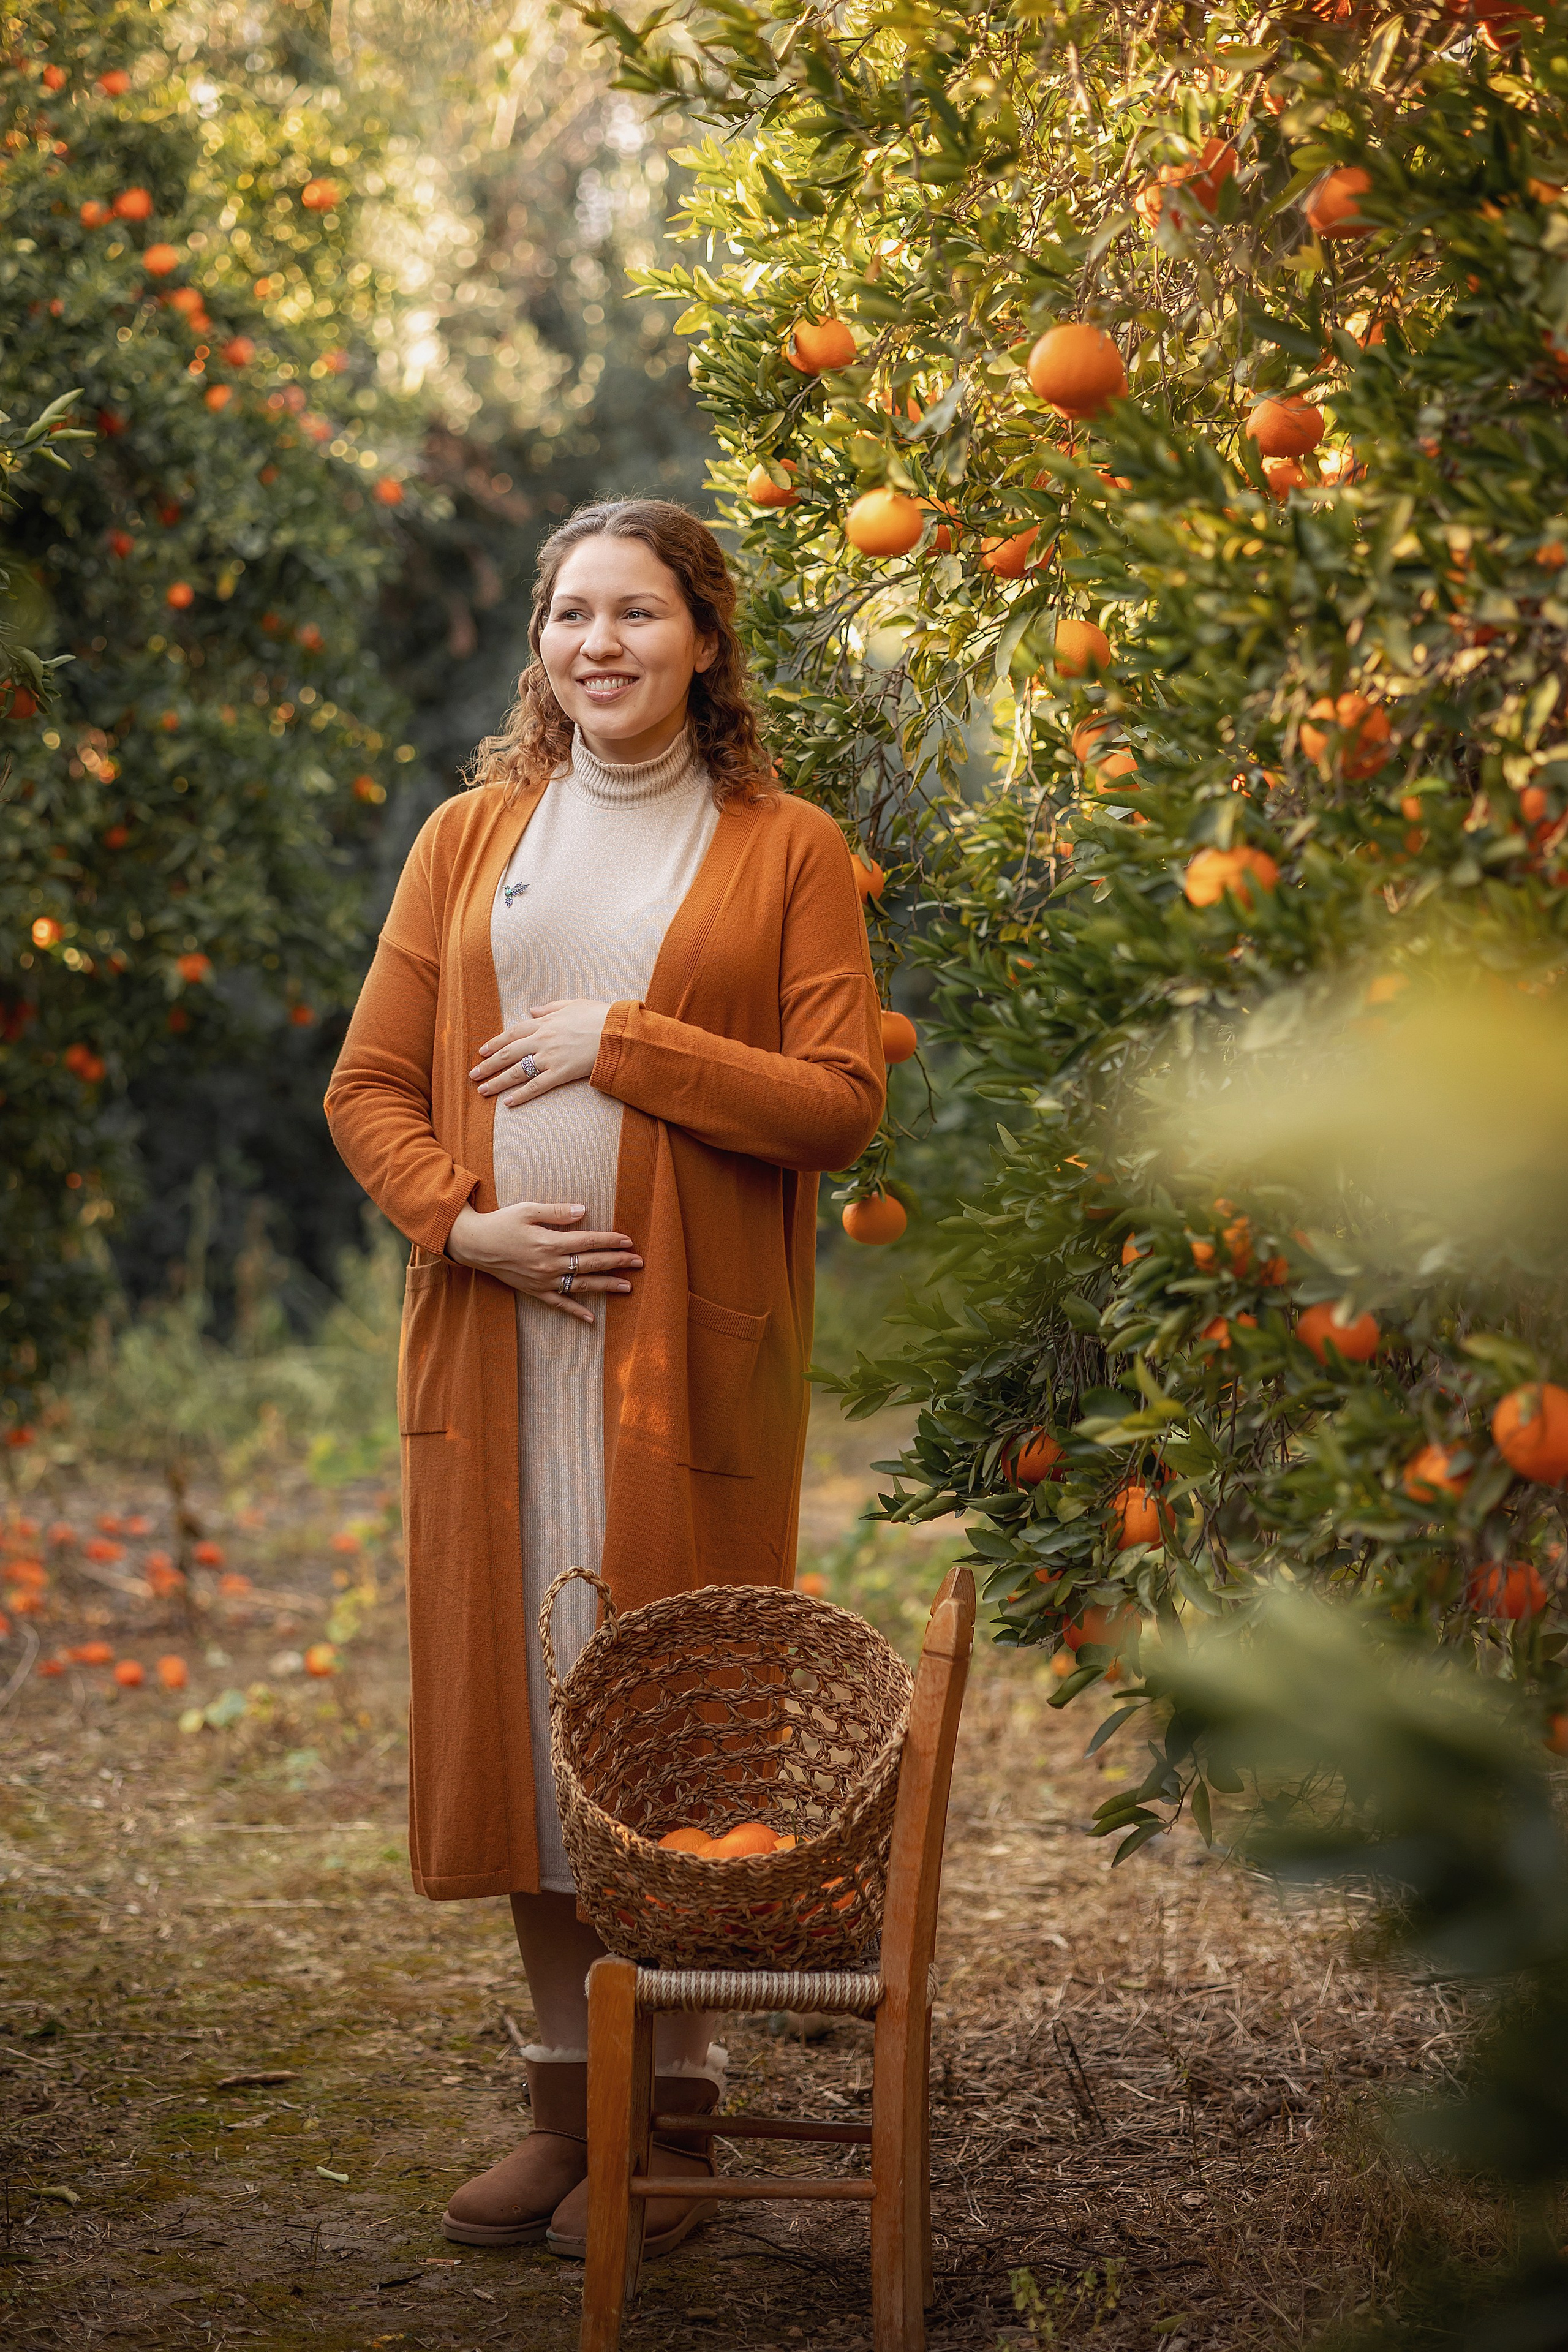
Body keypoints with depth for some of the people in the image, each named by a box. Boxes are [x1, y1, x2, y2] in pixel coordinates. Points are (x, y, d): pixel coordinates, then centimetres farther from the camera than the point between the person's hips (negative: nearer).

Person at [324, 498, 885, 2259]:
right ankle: (567, 2086, 19)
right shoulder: (470, 837, 12)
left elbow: (840, 1104, -6)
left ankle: (678, 2106, 11)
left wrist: (619, 1041, -12)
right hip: (495, 1336, 3)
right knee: (519, 1693, 7)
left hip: (687, 1350, -3)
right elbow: (369, 1084, 10)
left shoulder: (787, 852, 3)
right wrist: (465, 1220, -8)